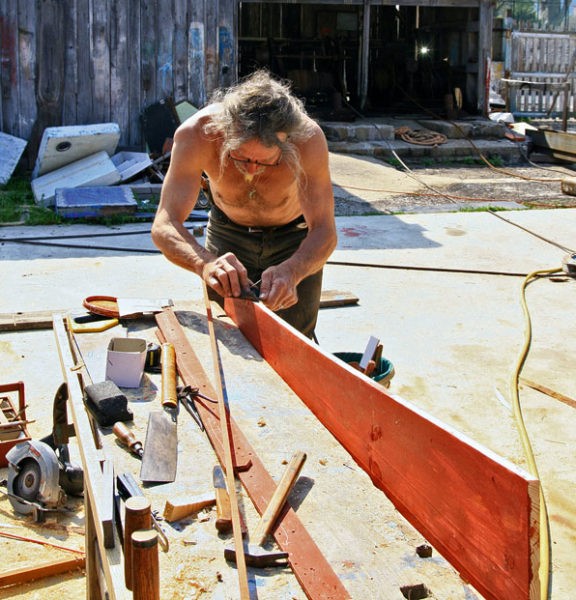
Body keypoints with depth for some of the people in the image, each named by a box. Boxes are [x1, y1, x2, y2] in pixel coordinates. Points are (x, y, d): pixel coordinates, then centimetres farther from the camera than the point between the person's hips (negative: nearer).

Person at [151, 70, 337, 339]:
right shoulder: (196, 133, -35)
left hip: (295, 234, 0)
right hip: (227, 232, 1)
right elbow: (164, 225, -37)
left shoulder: (308, 138, -37)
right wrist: (205, 262, -58)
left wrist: (291, 272, -54)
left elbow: (323, 230, -33)